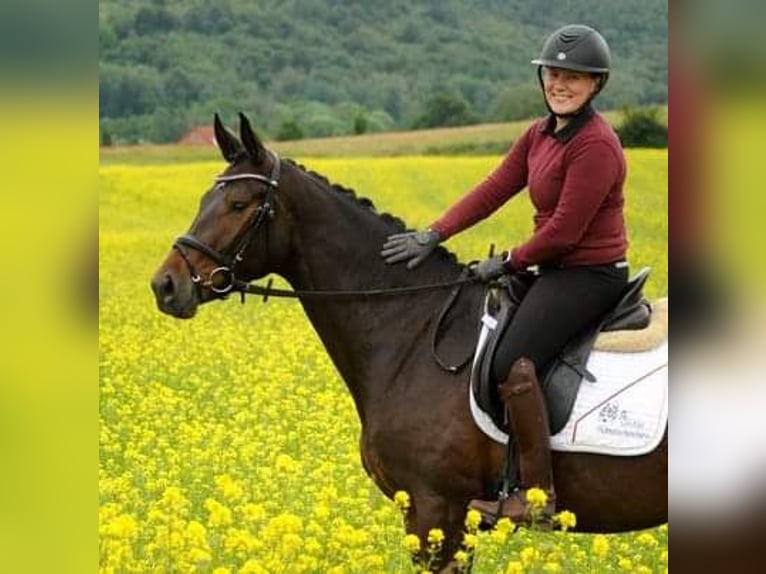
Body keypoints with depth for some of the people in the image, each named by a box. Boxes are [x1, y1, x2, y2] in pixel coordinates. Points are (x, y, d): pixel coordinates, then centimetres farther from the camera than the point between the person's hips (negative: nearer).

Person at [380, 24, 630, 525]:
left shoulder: (595, 145, -18)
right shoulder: (540, 136, 10)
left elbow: (565, 229, -20)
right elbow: (494, 190, 7)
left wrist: (507, 263, -10)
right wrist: (434, 235, -4)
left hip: (591, 274, -11)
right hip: (557, 271, 11)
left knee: (512, 360, -26)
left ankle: (539, 494, -20)